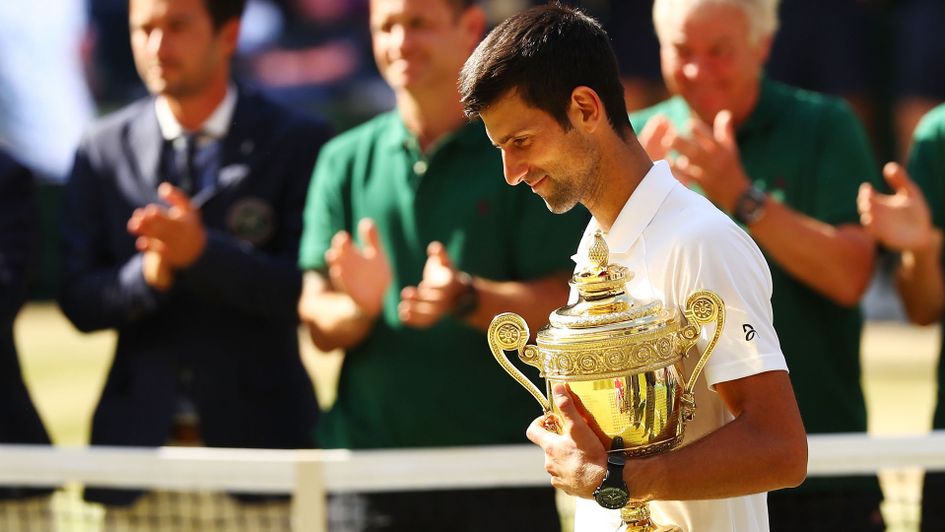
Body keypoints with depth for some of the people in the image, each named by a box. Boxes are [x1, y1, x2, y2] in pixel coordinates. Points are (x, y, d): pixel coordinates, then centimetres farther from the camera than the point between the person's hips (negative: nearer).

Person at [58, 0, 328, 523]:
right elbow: (78, 301, 5)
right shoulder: (102, 150, 9)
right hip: (140, 440, 2)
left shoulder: (296, 141, 1)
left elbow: (308, 289, -7)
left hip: (257, 437, -2)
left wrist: (202, 252, -20)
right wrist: (147, 274, -16)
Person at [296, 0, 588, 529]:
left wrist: (467, 297, -23)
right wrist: (359, 307, -16)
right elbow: (318, 322, 6)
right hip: (369, 466, 3)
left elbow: (562, 305, -6)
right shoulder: (345, 160, 11)